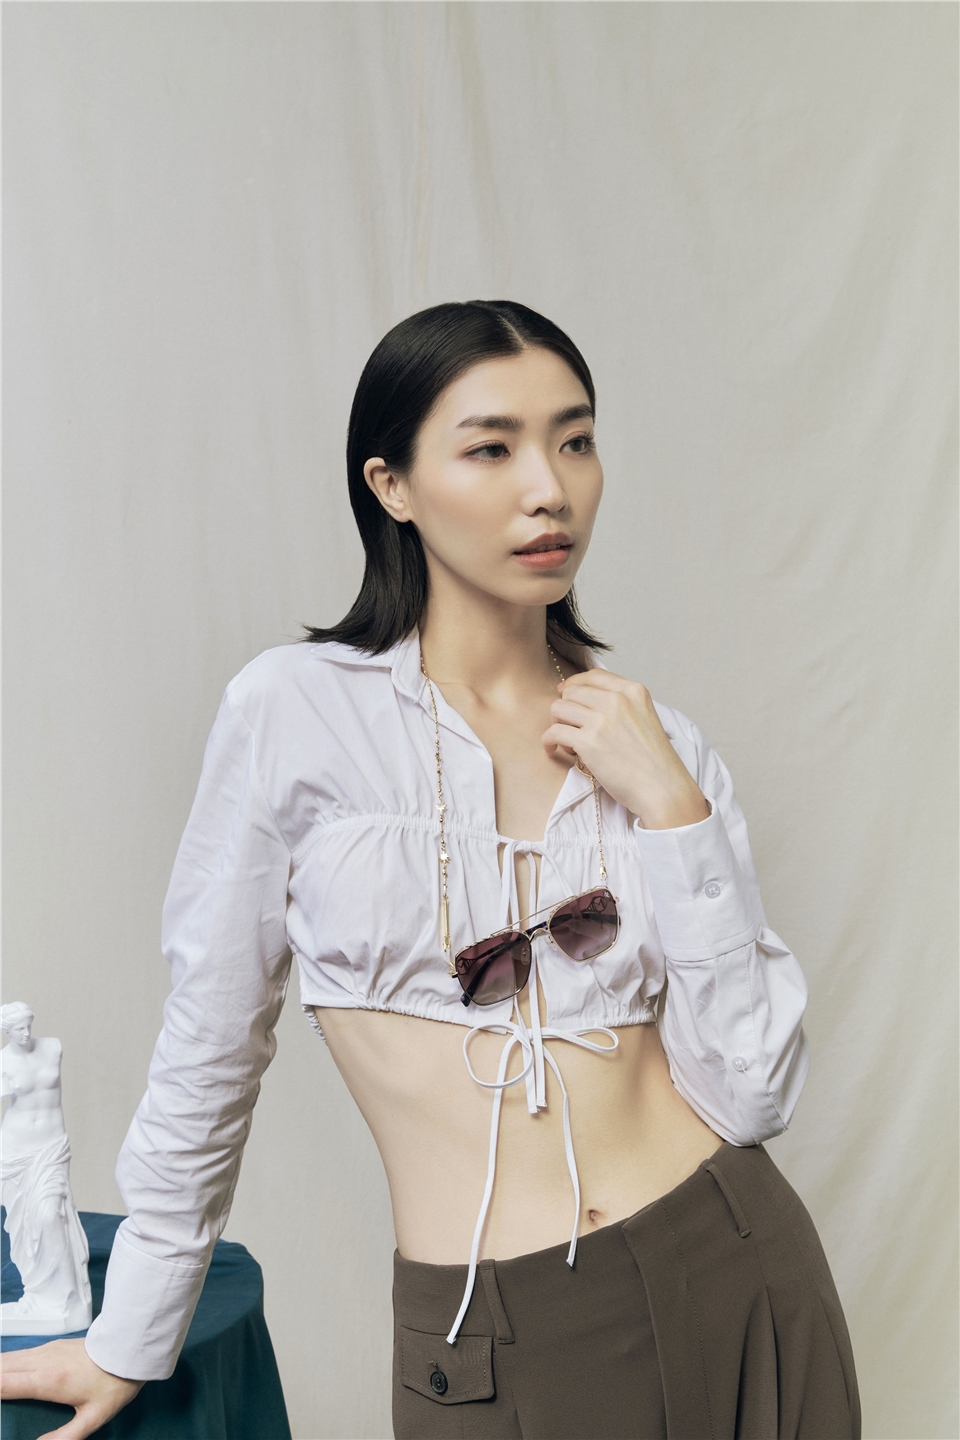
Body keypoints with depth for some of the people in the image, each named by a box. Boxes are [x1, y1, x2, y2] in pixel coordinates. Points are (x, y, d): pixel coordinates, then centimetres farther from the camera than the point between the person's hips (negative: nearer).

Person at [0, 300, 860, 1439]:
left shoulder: (655, 744, 1)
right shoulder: (297, 712, -8)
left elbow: (753, 1092, -5)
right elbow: (207, 1053, 1)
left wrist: (670, 810, -13)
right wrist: (132, 1339, 8)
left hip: (738, 1293, 3)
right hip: (491, 1346, -2)